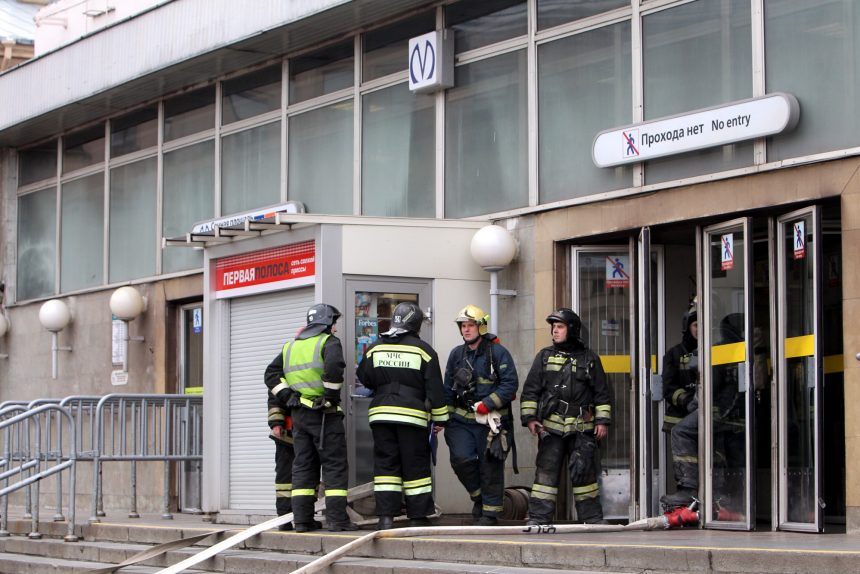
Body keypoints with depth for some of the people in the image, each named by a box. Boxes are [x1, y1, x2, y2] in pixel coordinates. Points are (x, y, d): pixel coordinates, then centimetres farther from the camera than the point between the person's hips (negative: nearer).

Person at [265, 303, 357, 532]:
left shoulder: (290, 347, 17)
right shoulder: (329, 342, -5)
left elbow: (272, 375, 13)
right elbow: (334, 367, -25)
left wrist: (288, 397, 7)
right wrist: (331, 396, -14)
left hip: (299, 414, 6)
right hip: (324, 415, -6)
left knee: (303, 466, 10)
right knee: (335, 466, -2)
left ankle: (302, 519, 9)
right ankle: (337, 518, -7)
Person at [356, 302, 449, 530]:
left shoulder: (375, 348, 7)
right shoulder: (423, 350, -2)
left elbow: (364, 378, 14)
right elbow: (435, 389, -2)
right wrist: (440, 418, 5)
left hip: (381, 413, 3)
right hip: (413, 415, -3)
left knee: (385, 464, 4)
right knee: (416, 466, 5)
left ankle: (385, 517, -3)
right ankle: (418, 516, 7)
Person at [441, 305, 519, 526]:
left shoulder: (498, 353, -5)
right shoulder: (456, 354, 11)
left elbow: (510, 384, -10)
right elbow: (448, 388, 18)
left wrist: (487, 404, -17)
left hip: (491, 421, -4)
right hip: (461, 420, 4)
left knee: (490, 466, 0)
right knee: (461, 459, -12)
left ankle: (490, 512, 12)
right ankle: (478, 496, 13)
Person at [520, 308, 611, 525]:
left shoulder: (589, 358, 8)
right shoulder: (545, 356, 9)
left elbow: (601, 392, 10)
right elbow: (530, 390, 8)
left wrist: (603, 421, 3)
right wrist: (529, 417, -1)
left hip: (582, 427, 0)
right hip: (551, 426, 0)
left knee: (584, 471, 1)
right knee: (546, 470, -4)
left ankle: (593, 517, 11)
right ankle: (538, 518, -2)